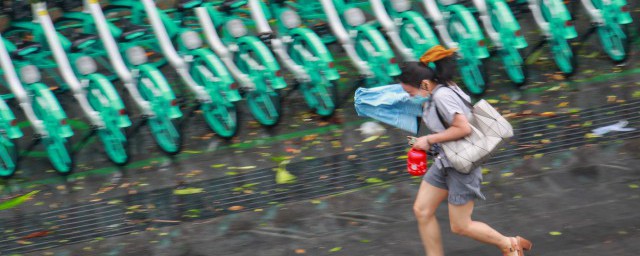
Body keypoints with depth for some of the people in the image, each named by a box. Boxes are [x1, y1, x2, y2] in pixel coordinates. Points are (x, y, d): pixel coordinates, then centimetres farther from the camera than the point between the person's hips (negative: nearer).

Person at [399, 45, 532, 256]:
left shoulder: (442, 96, -24)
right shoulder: (437, 92, 4)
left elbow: (463, 128, -30)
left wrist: (429, 140, -21)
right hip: (445, 162, 10)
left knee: (460, 226, 1)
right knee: (422, 211, 6)